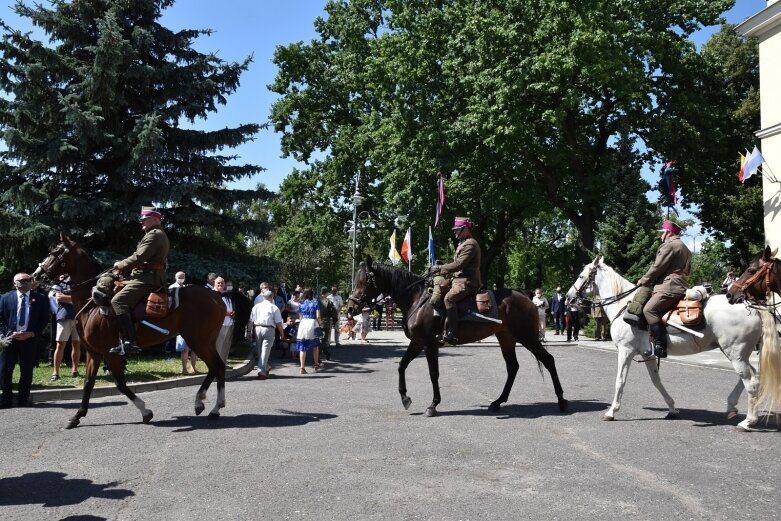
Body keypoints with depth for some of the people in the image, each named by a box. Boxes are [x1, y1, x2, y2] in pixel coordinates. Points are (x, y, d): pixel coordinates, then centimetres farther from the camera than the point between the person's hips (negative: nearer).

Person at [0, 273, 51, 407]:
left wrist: (32, 333, -10)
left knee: (27, 370, 5)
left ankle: (23, 399, 16)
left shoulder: (41, 299, 2)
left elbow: (45, 319, 1)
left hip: (30, 339, 0)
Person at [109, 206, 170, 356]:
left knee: (118, 301, -22)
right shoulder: (157, 235, 27)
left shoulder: (154, 235, -8)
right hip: (149, 277, 12)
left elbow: (139, 257, -17)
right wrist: (124, 267, 15)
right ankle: (127, 340, 13)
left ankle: (129, 341, -30)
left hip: (147, 278, -12)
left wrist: (121, 265, -3)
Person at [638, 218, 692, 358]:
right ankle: (656, 343, 7)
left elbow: (657, 268, -10)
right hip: (681, 284, 11)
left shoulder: (669, 245, -6)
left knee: (649, 309, -21)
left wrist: (643, 281, 2)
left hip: (670, 286, -11)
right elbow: (687, 270, 28)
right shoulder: (684, 248, 27)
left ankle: (660, 346, -28)